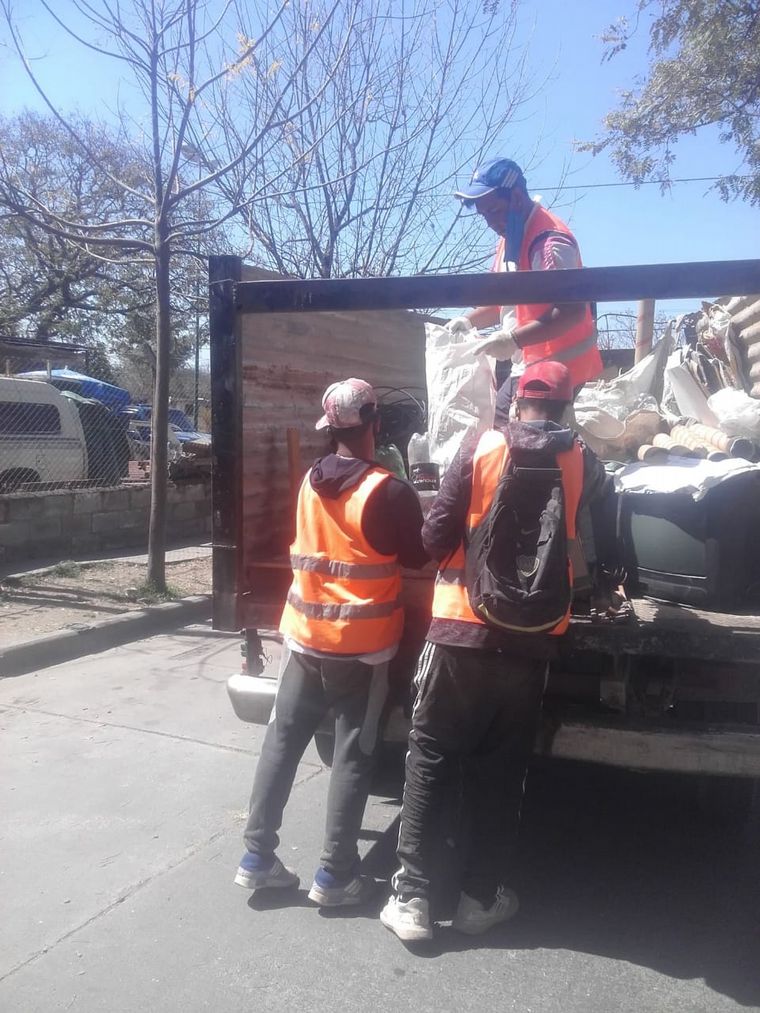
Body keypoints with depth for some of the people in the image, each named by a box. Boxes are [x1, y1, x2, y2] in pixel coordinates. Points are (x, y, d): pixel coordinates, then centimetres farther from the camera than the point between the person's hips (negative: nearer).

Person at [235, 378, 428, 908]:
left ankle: (257, 857, 21)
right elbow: (420, 557, -6)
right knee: (353, 755, 6)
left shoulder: (310, 483, 3)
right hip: (363, 646, -5)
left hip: (305, 637, 5)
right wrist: (419, 513, 11)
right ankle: (335, 875, 14)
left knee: (282, 742, 13)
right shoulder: (390, 492, -15)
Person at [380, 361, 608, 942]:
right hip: (531, 637, 2)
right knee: (501, 770, 14)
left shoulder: (481, 449, -4)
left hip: (462, 628, -2)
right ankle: (481, 898, 22)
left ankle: (412, 896, 11)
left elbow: (436, 536, -7)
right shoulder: (580, 462, 2)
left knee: (430, 759, 10)